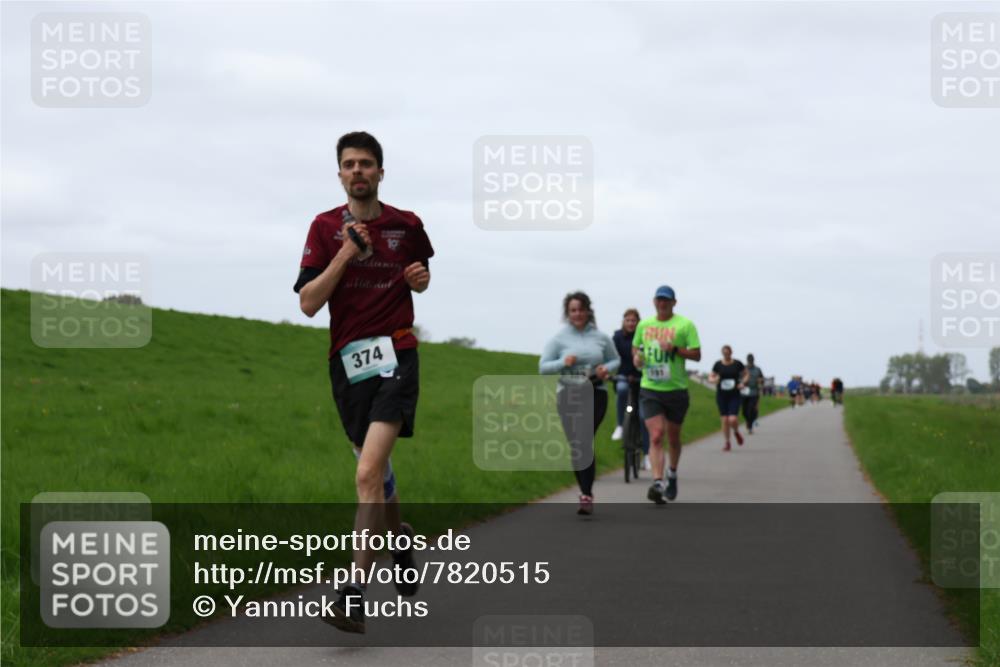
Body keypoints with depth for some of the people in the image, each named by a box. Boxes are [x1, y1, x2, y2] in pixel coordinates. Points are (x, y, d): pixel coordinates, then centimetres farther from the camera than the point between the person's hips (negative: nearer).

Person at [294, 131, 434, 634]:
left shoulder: (407, 225, 6)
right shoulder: (325, 228, 4)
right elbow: (308, 303, -4)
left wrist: (420, 278, 2)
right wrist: (345, 254, -14)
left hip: (395, 356, -2)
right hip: (347, 361, 3)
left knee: (369, 472, -18)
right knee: (374, 467, 16)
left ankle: (355, 595, -21)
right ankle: (398, 536, 47)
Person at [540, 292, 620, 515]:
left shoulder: (601, 338, 5)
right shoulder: (559, 339, 3)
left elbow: (615, 360, 17)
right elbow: (543, 367, 3)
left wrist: (606, 368, -6)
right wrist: (563, 363, -15)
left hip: (595, 395, -2)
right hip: (568, 396, 2)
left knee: (584, 443, -17)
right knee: (575, 446, 5)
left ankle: (587, 495, -17)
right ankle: (587, 492, 21)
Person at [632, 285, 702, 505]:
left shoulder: (685, 324, -2)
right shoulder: (644, 325, 8)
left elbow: (696, 354, -6)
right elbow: (635, 347, 23)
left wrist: (675, 349, -21)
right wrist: (636, 357, 0)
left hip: (676, 389, -1)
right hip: (649, 389, 1)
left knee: (673, 438, 14)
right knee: (656, 437, -14)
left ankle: (672, 474, 39)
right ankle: (657, 483, -23)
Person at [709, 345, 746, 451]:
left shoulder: (737, 364, -1)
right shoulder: (718, 364, 1)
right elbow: (710, 377, 8)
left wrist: (742, 383, -6)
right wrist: (713, 380, -15)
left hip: (734, 395, -2)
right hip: (721, 395, 2)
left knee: (733, 419, -14)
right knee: (725, 420, 1)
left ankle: (736, 432, 21)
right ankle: (727, 443, 16)